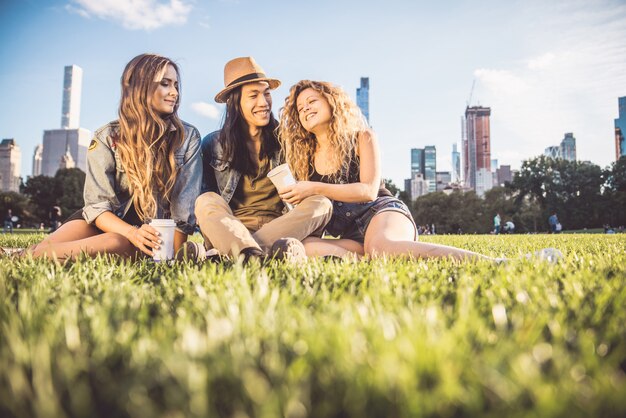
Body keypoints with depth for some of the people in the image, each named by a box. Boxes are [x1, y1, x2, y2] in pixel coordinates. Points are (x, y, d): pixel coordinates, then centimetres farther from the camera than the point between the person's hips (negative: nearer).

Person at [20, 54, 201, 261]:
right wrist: (132, 232, -29)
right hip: (110, 222, 1)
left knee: (116, 243, -35)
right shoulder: (107, 137, -2)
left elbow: (185, 206, -6)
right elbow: (98, 203, -8)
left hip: (155, 233, 0)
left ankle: (28, 255, -21)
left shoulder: (188, 137, -2)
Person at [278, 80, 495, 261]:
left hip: (383, 212, -4)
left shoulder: (362, 138, 6)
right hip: (352, 235, 4)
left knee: (382, 245, -43)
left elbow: (369, 191, -8)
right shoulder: (305, 156, 18)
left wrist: (316, 188, -14)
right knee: (305, 245, -30)